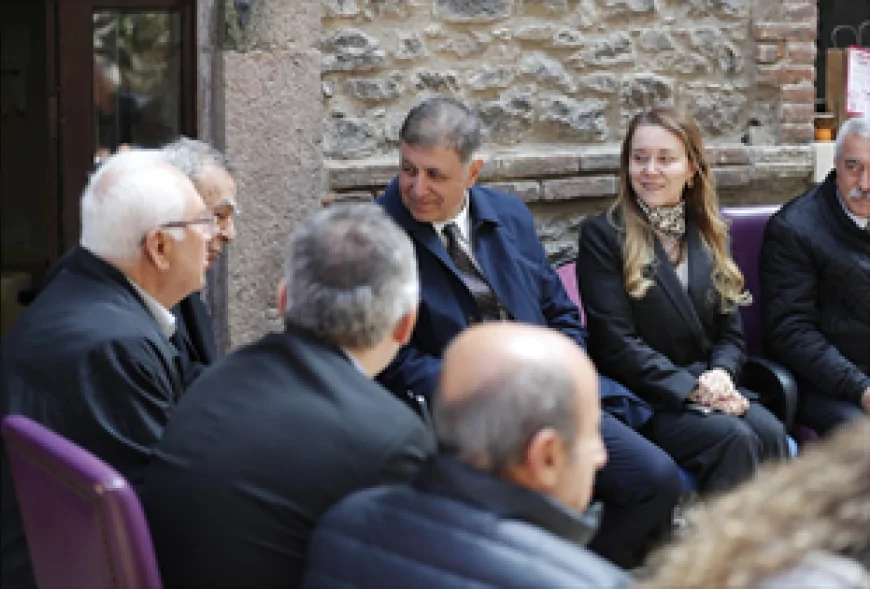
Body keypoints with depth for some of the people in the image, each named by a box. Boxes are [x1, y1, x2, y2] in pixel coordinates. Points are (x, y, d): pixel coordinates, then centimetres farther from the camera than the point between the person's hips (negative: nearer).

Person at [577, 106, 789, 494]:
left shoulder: (708, 236, 16)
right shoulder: (602, 234, -2)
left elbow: (730, 332, 14)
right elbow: (615, 342, -9)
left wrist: (720, 375, -9)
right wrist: (692, 387, -16)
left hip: (710, 386, 5)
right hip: (641, 398, -5)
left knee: (770, 433, -25)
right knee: (734, 439, -29)